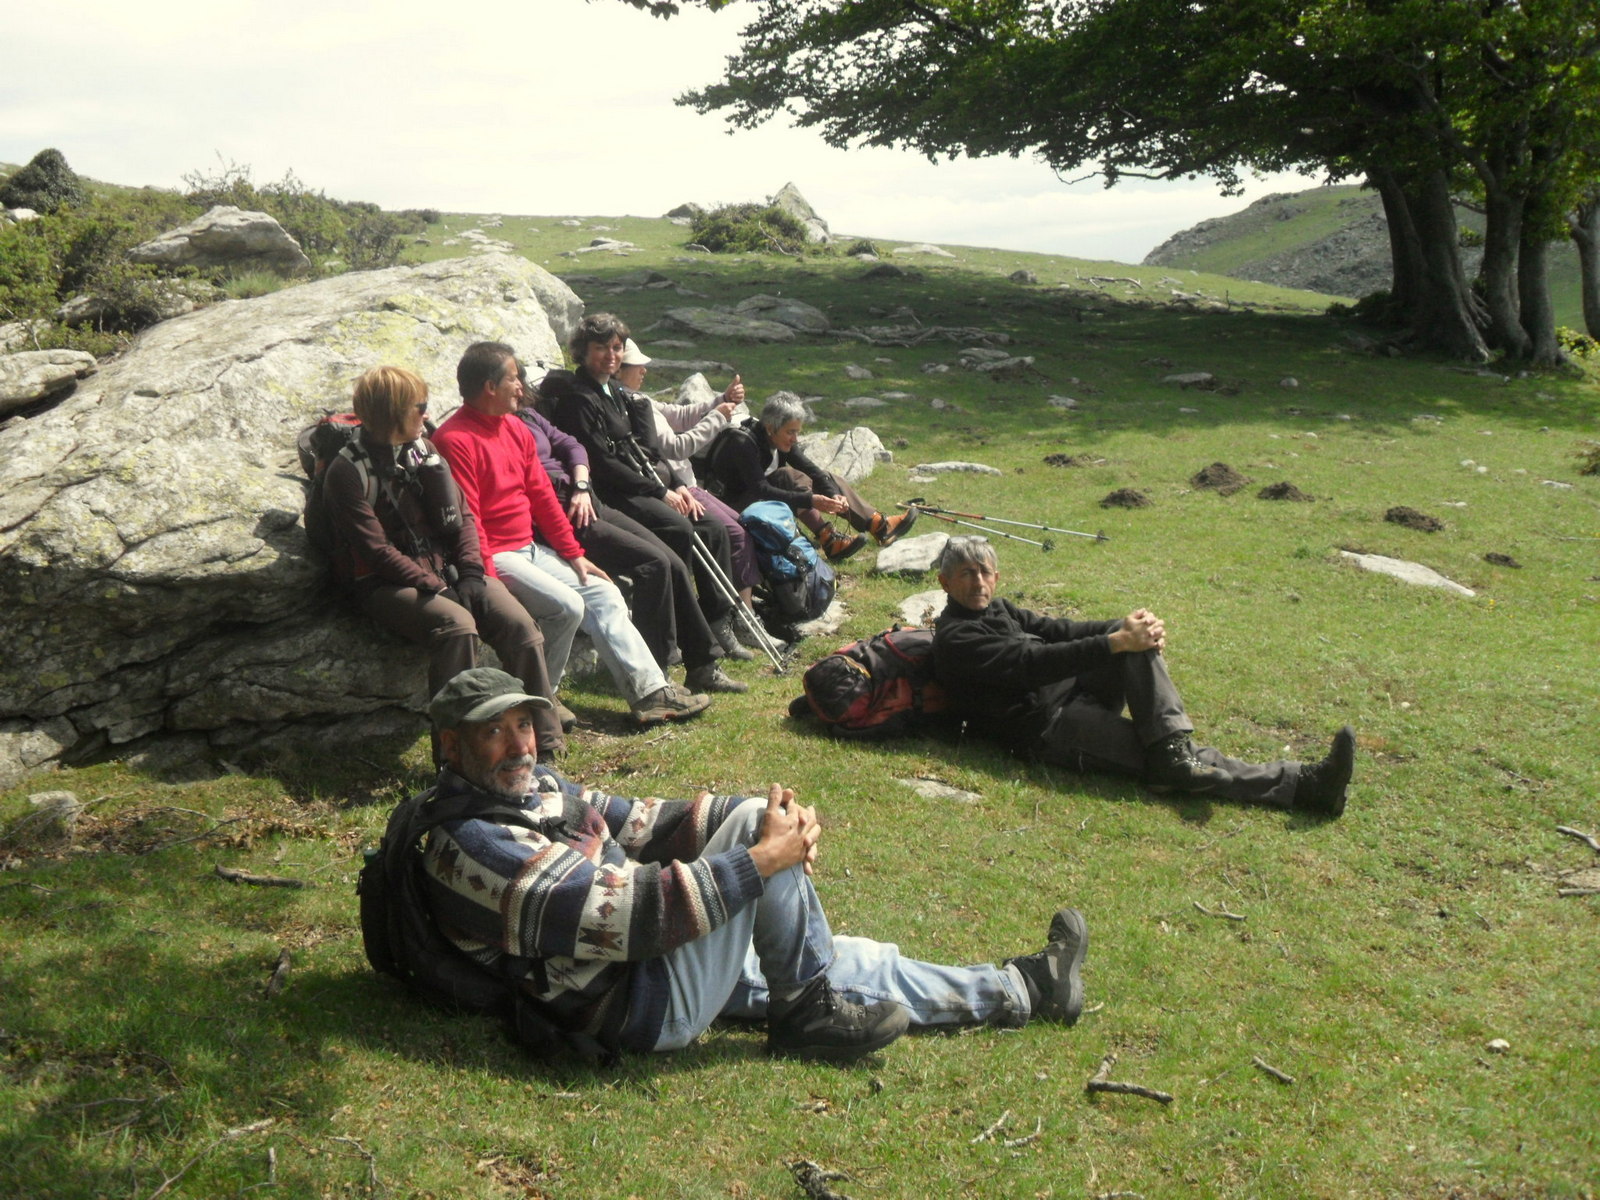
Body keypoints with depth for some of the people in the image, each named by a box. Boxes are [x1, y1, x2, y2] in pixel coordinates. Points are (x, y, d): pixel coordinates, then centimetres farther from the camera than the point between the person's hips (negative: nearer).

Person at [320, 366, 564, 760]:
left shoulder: (422, 450, 12)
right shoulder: (347, 472, -8)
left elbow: (461, 516, 11)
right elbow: (376, 550, -14)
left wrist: (470, 573, -5)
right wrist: (433, 587, -19)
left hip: (442, 570, 6)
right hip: (384, 584, -6)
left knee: (519, 623, -18)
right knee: (457, 624, -34)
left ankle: (545, 738, -13)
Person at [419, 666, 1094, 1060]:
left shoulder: (531, 785, 9)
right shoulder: (471, 845, -23)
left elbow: (643, 822, 8)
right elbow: (628, 914, -29)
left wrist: (782, 817, -8)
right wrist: (764, 856, -24)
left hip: (658, 953, 9)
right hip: (643, 1010, -9)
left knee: (851, 960, 15)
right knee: (753, 820, -21)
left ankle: (1026, 991, 32)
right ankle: (807, 1012, -4)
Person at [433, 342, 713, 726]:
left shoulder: (515, 428, 12)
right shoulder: (455, 441, -16)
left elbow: (542, 495, 14)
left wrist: (573, 554, 11)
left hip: (531, 549, 10)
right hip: (494, 557, -10)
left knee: (604, 594, 1)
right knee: (566, 605, -24)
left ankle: (650, 693, -3)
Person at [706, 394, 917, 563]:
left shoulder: (782, 441, -1)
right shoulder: (742, 443, -26)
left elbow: (811, 469, -6)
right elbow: (761, 490, -35)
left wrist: (835, 495, -25)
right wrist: (810, 500, -41)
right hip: (737, 506, -8)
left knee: (826, 478, -2)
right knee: (788, 476, -31)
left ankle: (879, 526, -12)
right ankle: (829, 541, -35)